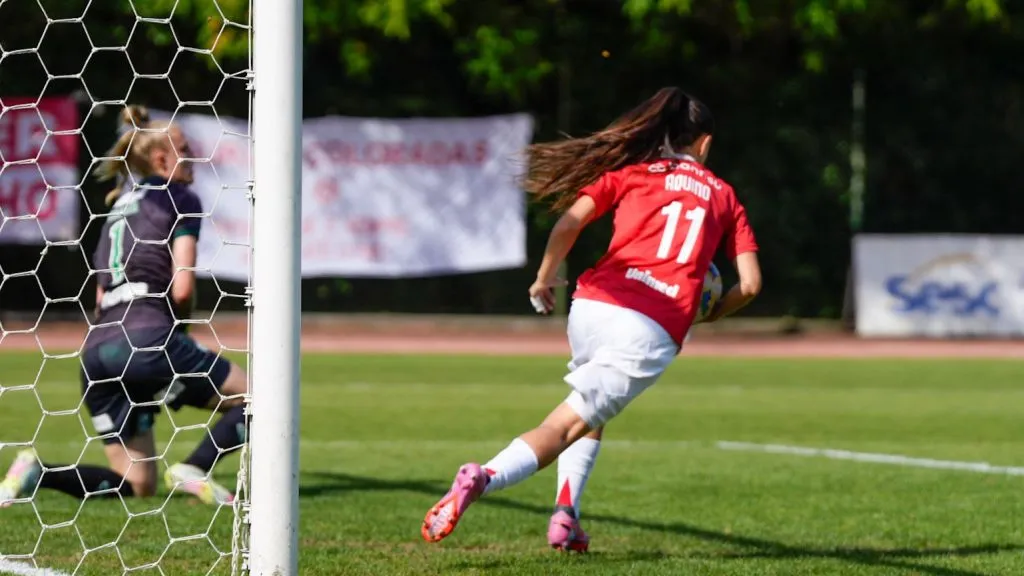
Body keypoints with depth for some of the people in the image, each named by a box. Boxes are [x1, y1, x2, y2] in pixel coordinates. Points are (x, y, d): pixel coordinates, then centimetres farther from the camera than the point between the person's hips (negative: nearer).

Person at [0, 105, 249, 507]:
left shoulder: (118, 207, 27)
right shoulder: (179, 199, 5)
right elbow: (181, 288, -5)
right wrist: (180, 322, 14)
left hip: (96, 351, 7)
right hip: (146, 338, -7)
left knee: (137, 485, 12)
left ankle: (38, 472, -8)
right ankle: (194, 469, -19)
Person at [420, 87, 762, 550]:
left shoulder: (629, 172, 16)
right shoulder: (723, 196, 19)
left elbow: (569, 221, 0)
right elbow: (750, 283, 11)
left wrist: (544, 278, 14)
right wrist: (711, 313, 30)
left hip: (594, 304, 2)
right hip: (654, 333, -2)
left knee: (592, 413, 28)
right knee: (563, 427, -7)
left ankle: (567, 514, 7)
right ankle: (484, 478, -34)